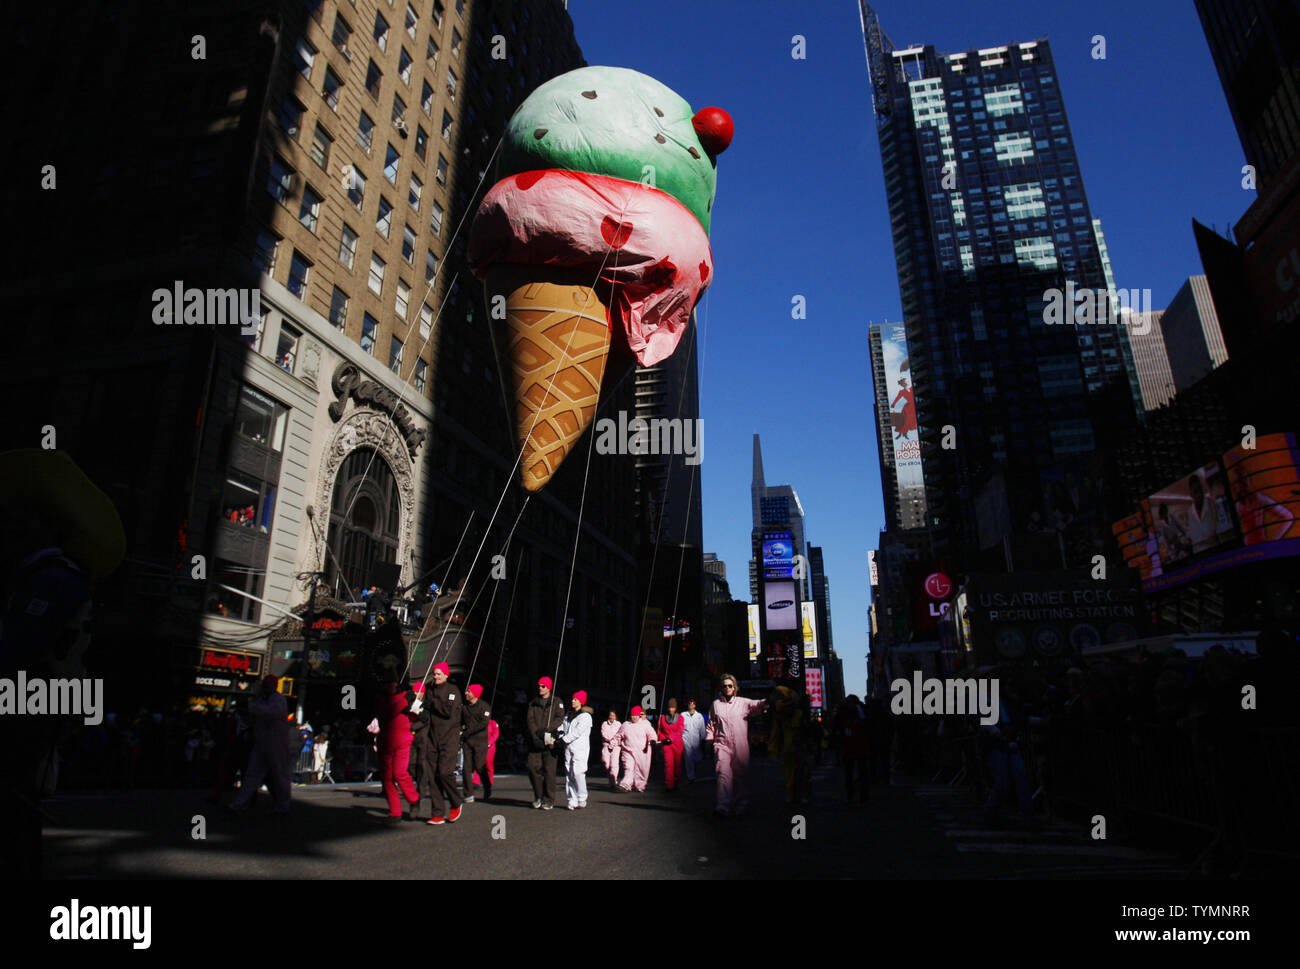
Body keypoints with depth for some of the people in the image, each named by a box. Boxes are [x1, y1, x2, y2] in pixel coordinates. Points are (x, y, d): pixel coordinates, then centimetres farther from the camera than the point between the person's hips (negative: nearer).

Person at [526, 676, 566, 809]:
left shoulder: (557, 702, 7)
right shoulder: (533, 703, 16)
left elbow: (559, 718, -4)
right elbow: (530, 720, 5)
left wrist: (546, 730, -18)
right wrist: (536, 734, -11)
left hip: (549, 741, -3)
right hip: (535, 741, 3)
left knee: (549, 770, -4)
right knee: (533, 767, -2)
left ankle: (549, 800, 5)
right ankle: (538, 796, 17)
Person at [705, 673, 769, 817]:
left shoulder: (743, 703, 5)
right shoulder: (716, 704, 12)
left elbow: (756, 705, -14)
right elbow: (711, 724, 19)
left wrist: (766, 702, -35)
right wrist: (708, 739, 8)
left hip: (740, 746, 0)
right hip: (722, 744, 0)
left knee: (740, 776, 8)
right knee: (724, 774, -16)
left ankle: (740, 805, 24)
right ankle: (722, 807, -20)